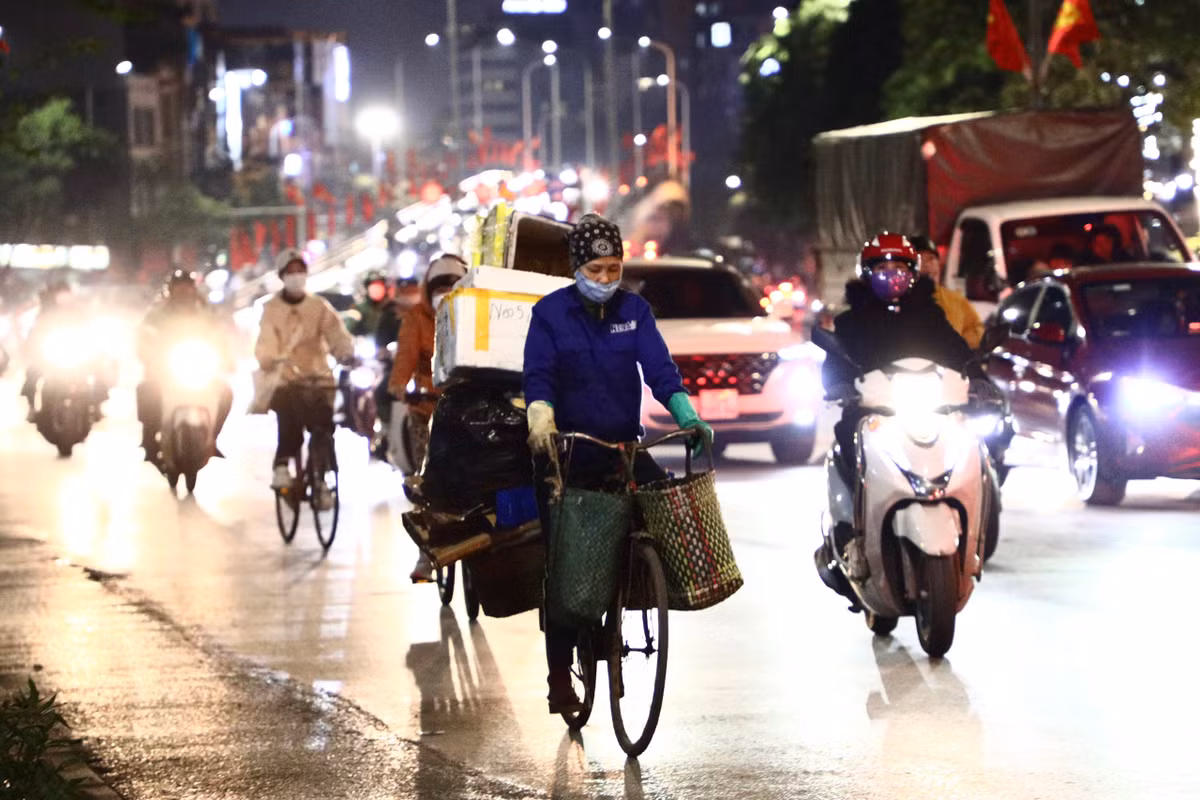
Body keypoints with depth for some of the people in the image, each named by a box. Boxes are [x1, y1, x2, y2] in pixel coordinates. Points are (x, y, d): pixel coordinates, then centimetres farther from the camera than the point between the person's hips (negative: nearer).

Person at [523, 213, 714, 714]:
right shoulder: (550, 313, -4)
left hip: (623, 446, 3)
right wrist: (541, 419, -34)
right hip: (566, 451, -3)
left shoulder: (634, 311, 4)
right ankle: (560, 677, 4)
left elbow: (658, 368, -6)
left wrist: (687, 416, -22)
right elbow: (538, 376, -14)